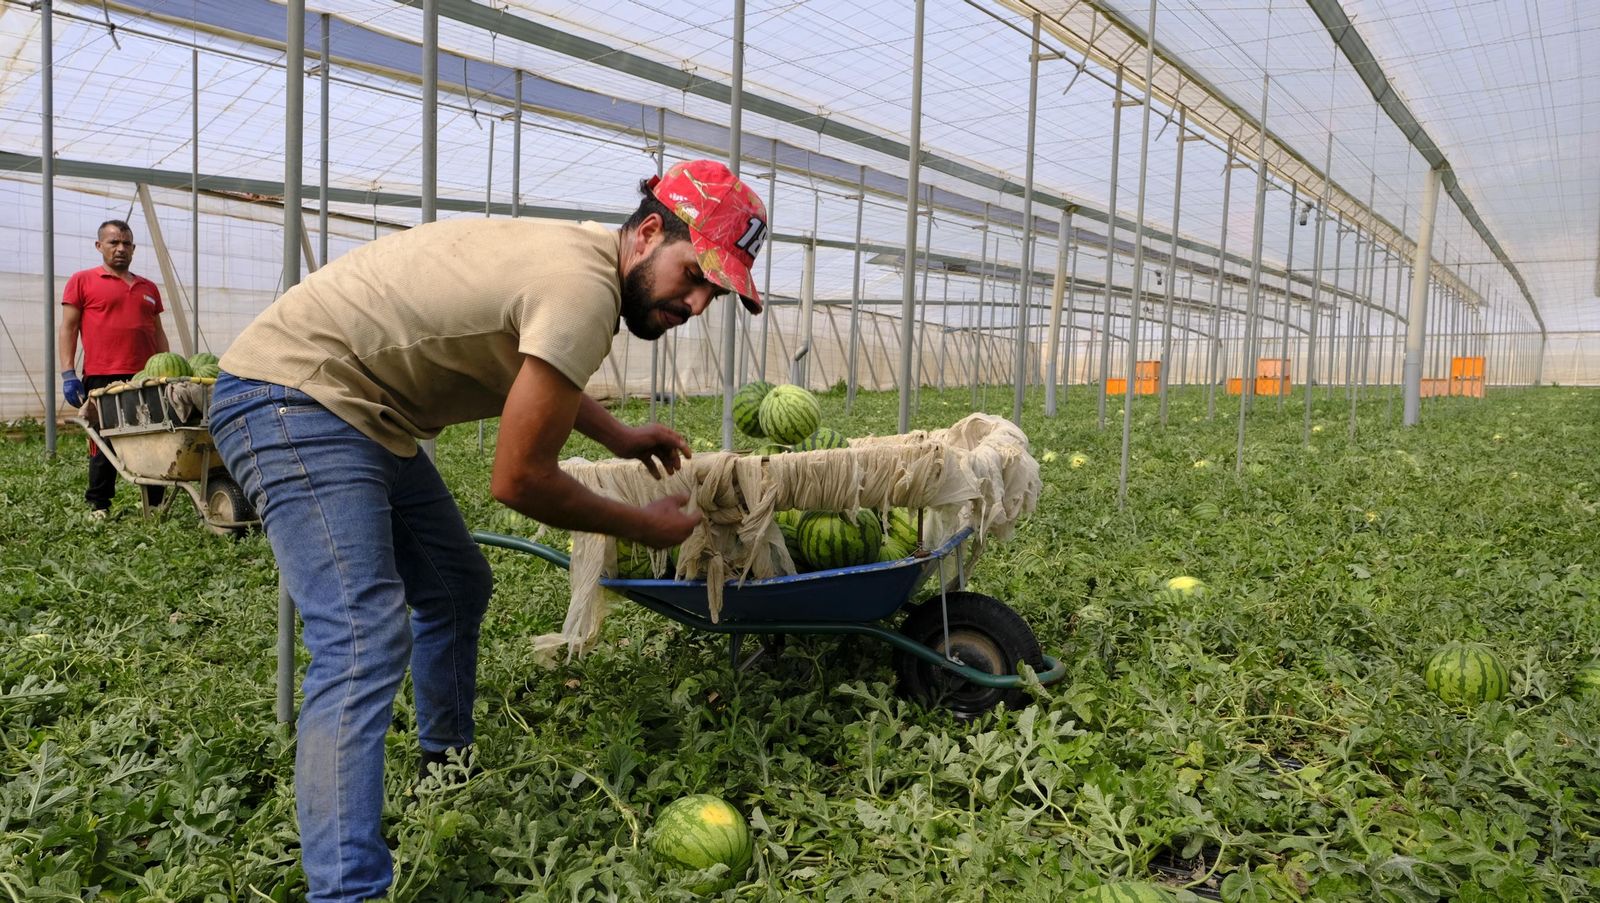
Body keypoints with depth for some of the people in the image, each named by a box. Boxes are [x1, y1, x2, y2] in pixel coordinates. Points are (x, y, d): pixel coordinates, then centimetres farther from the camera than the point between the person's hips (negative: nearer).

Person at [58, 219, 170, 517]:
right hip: (102, 378, -3)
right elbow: (67, 328, 3)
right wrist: (68, 373, -6)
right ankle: (98, 504, 13)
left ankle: (155, 503, 10)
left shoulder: (148, 287, 19)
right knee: (105, 444, 1)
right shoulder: (82, 281, 7)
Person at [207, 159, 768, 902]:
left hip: (361, 408, 11)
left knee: (457, 587, 18)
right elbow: (518, 480, -20)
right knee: (366, 639, -22)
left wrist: (616, 436, 20)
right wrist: (645, 526, -7)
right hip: (290, 397, -11)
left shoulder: (571, 253, 6)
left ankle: (447, 770, 36)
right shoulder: (585, 290, -24)